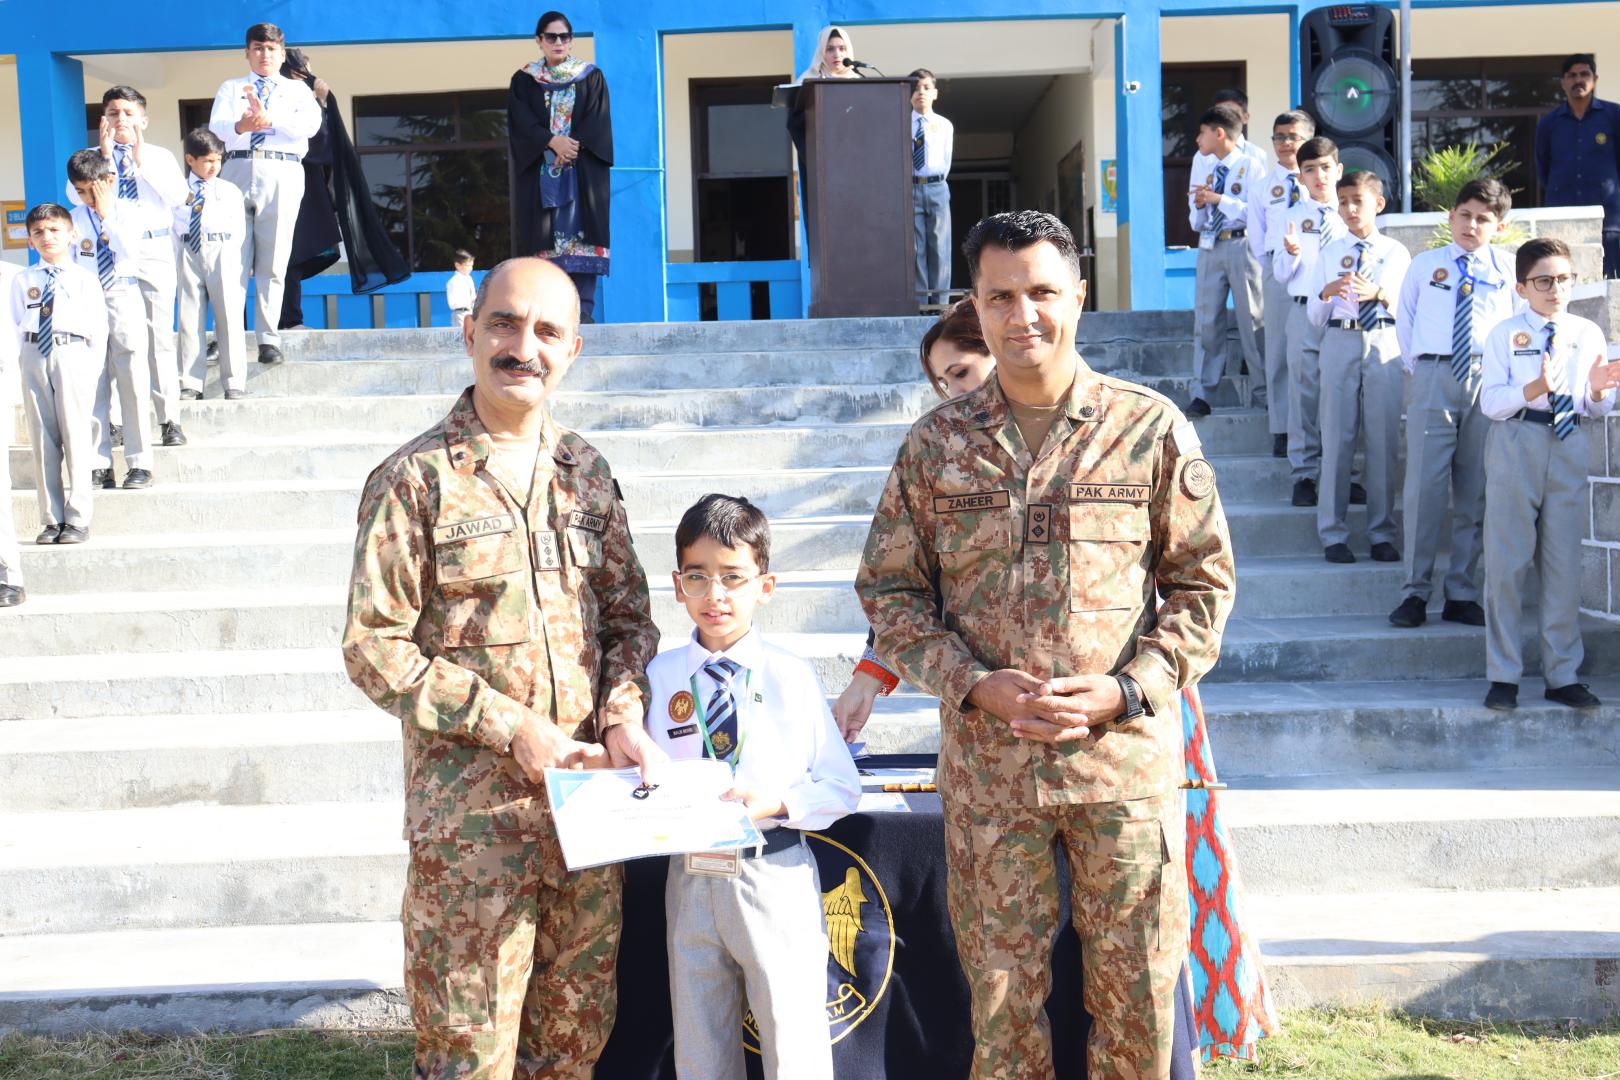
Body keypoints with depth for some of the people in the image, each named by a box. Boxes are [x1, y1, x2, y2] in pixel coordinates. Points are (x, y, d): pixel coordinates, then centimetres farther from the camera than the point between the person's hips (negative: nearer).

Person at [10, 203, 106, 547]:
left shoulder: (85, 280, 4)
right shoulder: (23, 281, 12)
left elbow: (98, 328, 2)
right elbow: (17, 326, 12)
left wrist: (94, 368, -4)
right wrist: (25, 362, 3)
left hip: (73, 354, -3)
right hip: (34, 356, 3)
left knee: (76, 437, -3)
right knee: (42, 439, 4)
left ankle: (77, 520, 1)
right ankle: (51, 520, 9)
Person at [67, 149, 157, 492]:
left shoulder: (129, 212, 2)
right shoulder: (75, 218, 6)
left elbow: (129, 252, -13)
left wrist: (107, 216, -12)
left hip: (124, 299, -2)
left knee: (133, 380, -3)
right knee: (92, 385, 2)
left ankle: (140, 463, 2)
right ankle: (100, 465, 7)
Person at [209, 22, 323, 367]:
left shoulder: (298, 90, 18)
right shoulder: (230, 88, 20)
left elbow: (311, 124, -4)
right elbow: (216, 127, 1)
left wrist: (267, 118, -15)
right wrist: (241, 126, -22)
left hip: (282, 174, -1)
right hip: (237, 171, 1)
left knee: (273, 263, -3)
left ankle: (269, 340, -1)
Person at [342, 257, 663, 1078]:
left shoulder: (586, 474, 9)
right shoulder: (415, 479, -5)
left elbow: (630, 616, 14)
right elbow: (373, 648, -9)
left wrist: (623, 715, -5)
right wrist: (512, 730, -14)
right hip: (470, 809, -4)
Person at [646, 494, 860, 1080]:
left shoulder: (792, 676, -5)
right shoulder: (661, 675, 1)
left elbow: (842, 787, -1)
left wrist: (775, 803, -16)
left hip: (774, 875, -2)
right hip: (690, 874, 3)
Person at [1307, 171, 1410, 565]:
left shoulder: (1396, 252, 9)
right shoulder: (1329, 253, 10)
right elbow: (1314, 316, 7)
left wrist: (1380, 294, -16)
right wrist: (1326, 294, -15)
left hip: (1385, 346, 0)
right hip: (1340, 344, 0)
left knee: (1384, 443, 1)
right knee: (1337, 440, 0)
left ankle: (1382, 535, 10)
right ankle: (1334, 535, 7)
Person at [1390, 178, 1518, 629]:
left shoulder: (1508, 269, 8)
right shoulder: (1425, 264, 9)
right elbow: (1405, 319, 17)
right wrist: (1417, 367, 10)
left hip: (1487, 381, 1)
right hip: (1433, 379, -1)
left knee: (1475, 491, 5)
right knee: (1424, 485, -6)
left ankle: (1462, 595, 12)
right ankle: (1415, 592, 2)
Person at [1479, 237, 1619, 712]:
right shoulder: (1504, 334, 2)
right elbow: (1490, 401, -6)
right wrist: (1534, 389, -22)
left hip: (1569, 446, 3)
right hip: (1515, 445, -2)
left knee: (1564, 565, 6)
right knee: (1508, 562, -1)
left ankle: (1563, 676, 15)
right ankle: (1503, 676, 7)